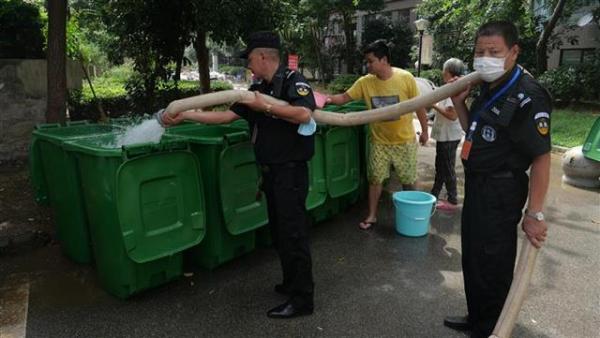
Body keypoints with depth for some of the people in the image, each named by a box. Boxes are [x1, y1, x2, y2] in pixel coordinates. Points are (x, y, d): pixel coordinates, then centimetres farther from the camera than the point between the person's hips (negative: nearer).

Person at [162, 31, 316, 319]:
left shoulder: (294, 81, -10)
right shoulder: (258, 89, 13)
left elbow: (303, 114, -28)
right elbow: (226, 115, 9)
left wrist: (265, 107, -21)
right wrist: (184, 115, 5)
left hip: (291, 171, -8)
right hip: (271, 171, 8)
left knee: (293, 232, -3)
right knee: (279, 230, 16)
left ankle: (302, 298, 9)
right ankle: (292, 282, 32)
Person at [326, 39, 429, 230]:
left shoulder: (405, 78, -16)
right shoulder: (365, 82, -9)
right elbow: (344, 97, -6)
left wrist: (424, 130, 0)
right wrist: (328, 99, -26)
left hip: (404, 140, -1)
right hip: (379, 141, 2)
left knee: (408, 180, 12)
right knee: (375, 179, 6)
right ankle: (372, 216, 21)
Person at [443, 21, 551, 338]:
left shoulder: (527, 96, -21)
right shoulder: (489, 89, 8)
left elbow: (541, 158, -22)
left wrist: (534, 214, -22)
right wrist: (459, 101, 3)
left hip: (500, 193, -9)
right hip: (477, 186, 10)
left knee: (492, 265, 5)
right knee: (472, 258, 21)